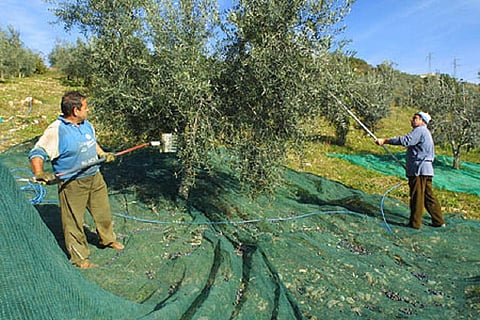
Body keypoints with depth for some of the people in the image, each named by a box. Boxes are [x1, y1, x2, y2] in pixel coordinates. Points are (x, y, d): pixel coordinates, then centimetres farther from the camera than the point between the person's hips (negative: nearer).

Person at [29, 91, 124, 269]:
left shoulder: (86, 125, 5)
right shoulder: (56, 131, -19)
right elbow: (36, 153, -20)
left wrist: (103, 154, 13)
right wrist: (39, 174, -35)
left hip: (95, 177, 7)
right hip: (72, 184, -7)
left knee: (103, 212, 21)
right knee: (74, 222, 7)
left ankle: (108, 239, 46)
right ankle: (79, 257, 23)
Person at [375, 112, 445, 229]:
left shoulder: (420, 130, -11)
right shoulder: (425, 132, 22)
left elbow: (405, 140, -25)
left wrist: (384, 141, -25)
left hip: (419, 170, -10)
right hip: (426, 170, 10)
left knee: (416, 197, -3)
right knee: (428, 196, 14)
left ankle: (415, 223, 4)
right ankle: (438, 221, 20)